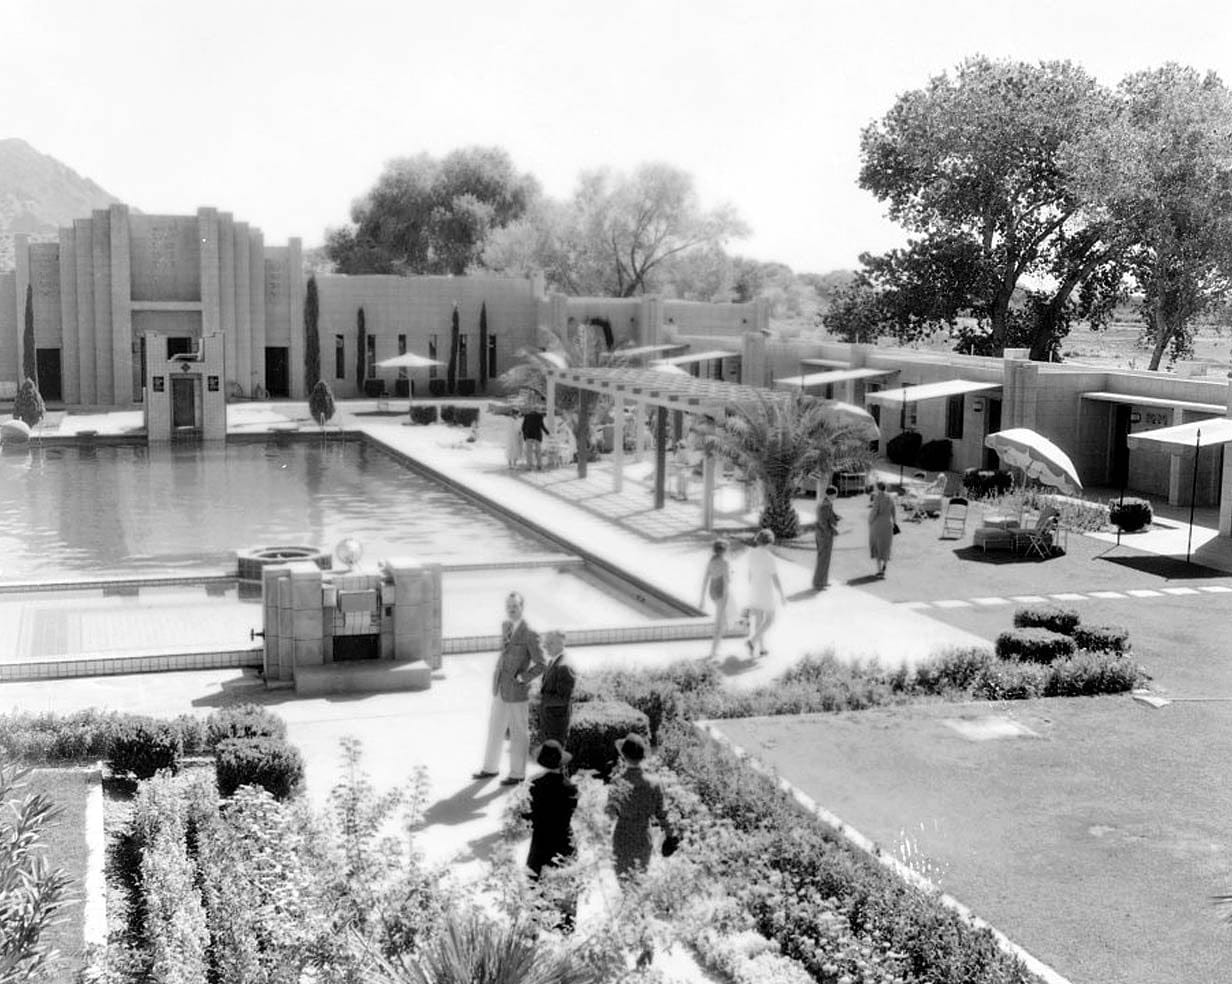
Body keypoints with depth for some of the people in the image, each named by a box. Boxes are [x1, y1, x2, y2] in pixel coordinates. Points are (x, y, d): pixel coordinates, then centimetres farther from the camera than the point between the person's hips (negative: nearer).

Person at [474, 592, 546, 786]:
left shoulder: (530, 634, -16)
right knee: (495, 728, 17)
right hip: (500, 688, 7)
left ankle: (517, 773, 20)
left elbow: (540, 665, -13)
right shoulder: (505, 626, 7)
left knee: (518, 733, 7)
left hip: (517, 690, -7)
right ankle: (490, 768, 32)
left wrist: (522, 679, -16)